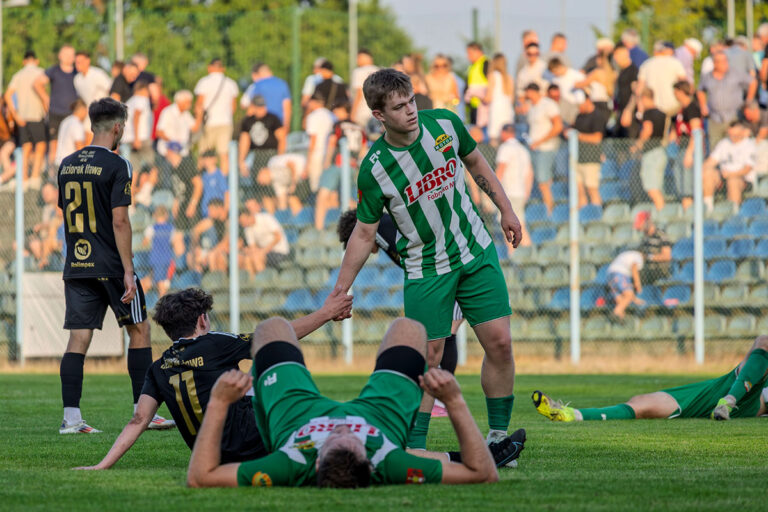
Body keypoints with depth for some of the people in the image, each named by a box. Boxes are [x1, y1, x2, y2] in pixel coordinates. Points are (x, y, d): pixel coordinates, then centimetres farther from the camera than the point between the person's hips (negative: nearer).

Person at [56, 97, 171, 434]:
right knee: (139, 330, 8)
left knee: (78, 338, 2)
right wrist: (128, 271, -15)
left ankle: (71, 417, -5)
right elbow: (119, 220, -15)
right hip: (110, 266, -6)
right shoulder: (116, 165, -10)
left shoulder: (67, 165, 11)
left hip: (76, 265, 6)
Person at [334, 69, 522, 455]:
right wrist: (339, 292, -8)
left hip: (477, 253, 3)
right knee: (427, 357, -8)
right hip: (426, 270, -3)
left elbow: (475, 162, 12)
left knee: (499, 343, -4)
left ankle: (498, 435, 8)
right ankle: (414, 448, 1)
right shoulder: (374, 169, -17)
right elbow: (365, 233, -7)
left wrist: (505, 209, 13)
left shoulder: (445, 124, -9)